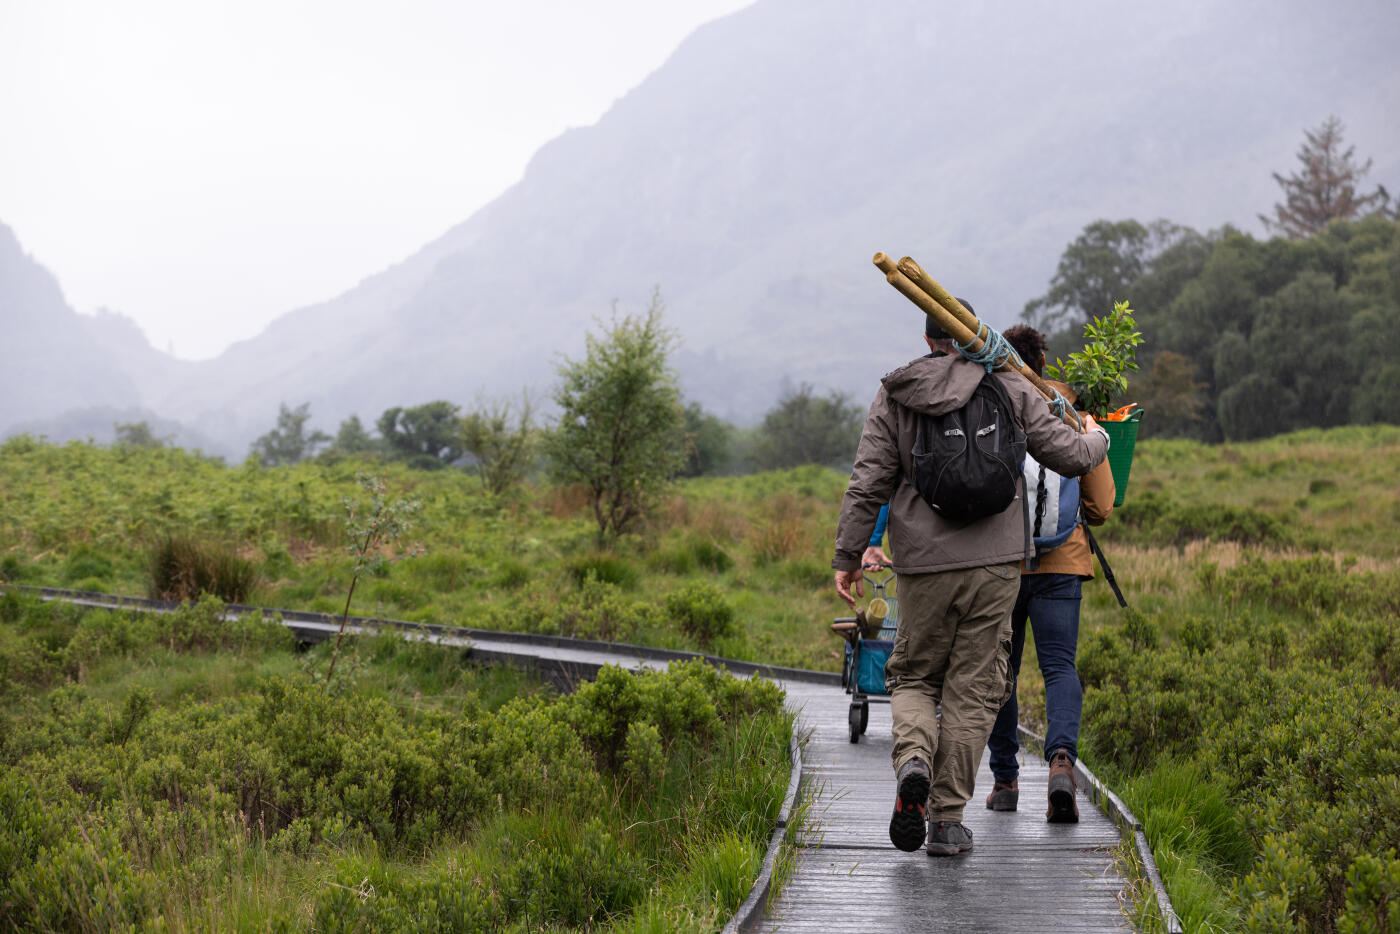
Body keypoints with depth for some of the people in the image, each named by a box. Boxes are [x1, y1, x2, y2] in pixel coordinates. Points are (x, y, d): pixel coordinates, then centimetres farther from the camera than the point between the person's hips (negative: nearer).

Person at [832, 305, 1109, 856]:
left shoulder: (895, 398, 3)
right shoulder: (1010, 390, 3)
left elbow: (867, 483, -2)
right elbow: (1070, 456, 4)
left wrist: (848, 556, 4)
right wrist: (1097, 439, 27)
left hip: (923, 567, 0)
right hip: (994, 563, 0)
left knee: (913, 676, 16)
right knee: (972, 690, 5)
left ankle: (913, 758, -15)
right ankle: (947, 819, 4)